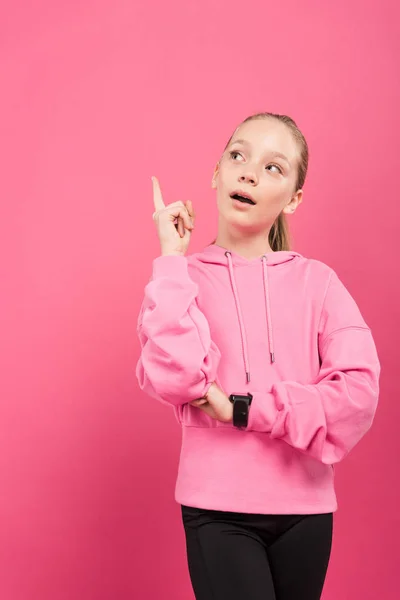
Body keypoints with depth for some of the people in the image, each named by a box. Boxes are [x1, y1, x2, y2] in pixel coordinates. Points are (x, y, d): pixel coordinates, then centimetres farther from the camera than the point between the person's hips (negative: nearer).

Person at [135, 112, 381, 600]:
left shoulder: (317, 281, 1)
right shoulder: (180, 278, 0)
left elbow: (360, 390, -10)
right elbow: (175, 380, -17)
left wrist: (244, 410, -14)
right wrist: (172, 259, -12)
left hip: (305, 506, 2)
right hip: (218, 507, -2)